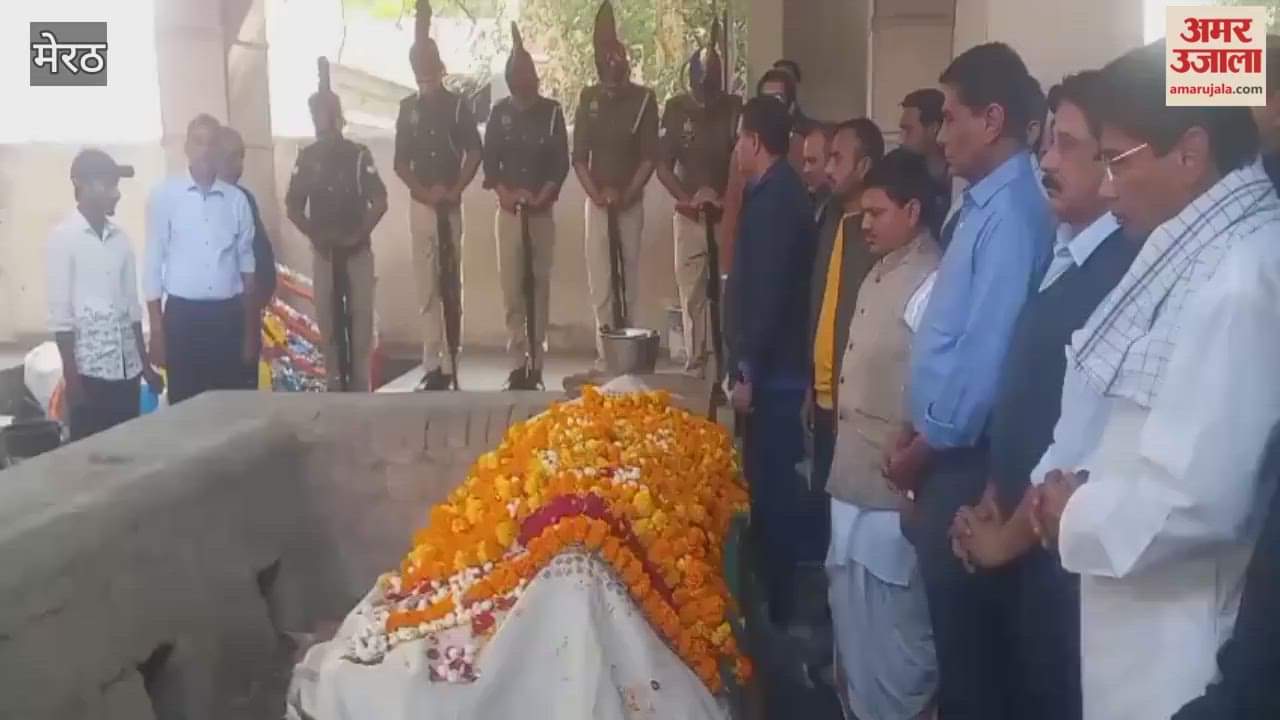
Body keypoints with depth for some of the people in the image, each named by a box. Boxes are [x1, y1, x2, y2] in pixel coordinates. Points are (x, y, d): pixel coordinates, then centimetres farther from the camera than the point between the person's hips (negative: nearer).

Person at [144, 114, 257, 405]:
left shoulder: (237, 199, 5)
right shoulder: (164, 195, 0)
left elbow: (246, 263, 10)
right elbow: (153, 264, 0)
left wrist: (251, 329, 9)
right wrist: (156, 330, -4)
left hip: (228, 315, 2)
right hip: (183, 315, -2)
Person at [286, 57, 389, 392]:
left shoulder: (358, 154, -2)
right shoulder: (307, 157, 5)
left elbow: (380, 202, -6)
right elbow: (293, 205, 7)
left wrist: (360, 234, -17)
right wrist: (313, 234, -8)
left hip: (357, 248, -2)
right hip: (323, 250, 2)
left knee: (360, 317, -2)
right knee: (327, 318, 3)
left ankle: (360, 385, 3)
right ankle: (335, 384, 11)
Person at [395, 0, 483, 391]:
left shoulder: (458, 104, 5)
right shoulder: (408, 107, 11)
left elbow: (474, 153, 3)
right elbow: (400, 161, 10)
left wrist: (453, 191, -9)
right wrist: (424, 192, -6)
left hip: (451, 205, -2)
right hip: (420, 204, 2)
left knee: (452, 287, -2)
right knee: (427, 289, 0)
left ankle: (449, 364, 1)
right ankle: (433, 366, 3)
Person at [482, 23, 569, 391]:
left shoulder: (552, 111, 6)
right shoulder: (499, 112, 10)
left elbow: (561, 161, 3)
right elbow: (489, 159, 8)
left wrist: (541, 195, -10)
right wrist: (503, 192, -9)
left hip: (542, 210, -1)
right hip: (508, 210, 1)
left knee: (540, 284, -3)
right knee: (511, 285, -4)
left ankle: (535, 361, 0)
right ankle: (517, 362, -1)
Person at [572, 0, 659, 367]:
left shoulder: (644, 99, -2)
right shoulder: (588, 99, 4)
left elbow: (650, 156, -4)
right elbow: (579, 156, 4)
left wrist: (625, 193, -14)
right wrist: (596, 193, -9)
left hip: (631, 200, -2)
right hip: (597, 200, 2)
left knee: (629, 275, -1)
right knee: (600, 278, -1)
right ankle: (605, 352, 4)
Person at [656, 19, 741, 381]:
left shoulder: (735, 108, -1)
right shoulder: (676, 108, 1)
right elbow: (663, 164, 1)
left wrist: (725, 198, -14)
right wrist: (688, 198, -13)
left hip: (729, 214, -1)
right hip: (690, 216, 1)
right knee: (692, 294, 3)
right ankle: (695, 368, 10)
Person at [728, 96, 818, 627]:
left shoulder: (774, 198, -17)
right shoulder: (780, 192, 12)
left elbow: (769, 291, -22)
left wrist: (749, 373, -19)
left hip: (771, 370, -10)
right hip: (773, 365, 10)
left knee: (771, 483, -2)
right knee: (773, 480, 15)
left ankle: (776, 606, 7)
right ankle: (775, 596, 25)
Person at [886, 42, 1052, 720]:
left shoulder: (1011, 213, -20)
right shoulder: (980, 204, 8)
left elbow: (987, 352, -22)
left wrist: (926, 448, -11)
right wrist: (916, 430, 9)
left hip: (965, 455, -8)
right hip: (942, 444, 8)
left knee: (962, 623, 8)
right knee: (947, 614, 21)